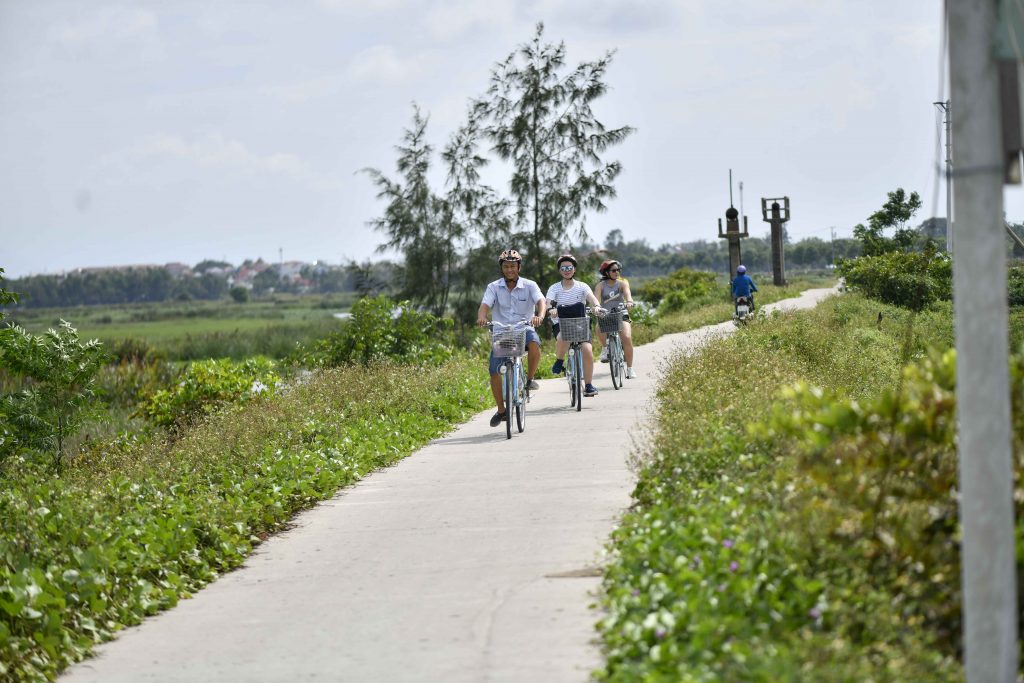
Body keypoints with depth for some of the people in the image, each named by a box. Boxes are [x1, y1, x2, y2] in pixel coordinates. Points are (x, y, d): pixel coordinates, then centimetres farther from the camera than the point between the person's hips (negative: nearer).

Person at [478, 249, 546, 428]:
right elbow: (485, 305, -14)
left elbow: (541, 301, -18)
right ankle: (501, 410, 7)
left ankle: (530, 379, -12)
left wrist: (540, 316, -41)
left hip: (524, 329, -1)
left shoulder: (529, 286, -2)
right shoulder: (494, 287, 0)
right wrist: (481, 317, -38)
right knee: (494, 371, -10)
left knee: (534, 344, -36)